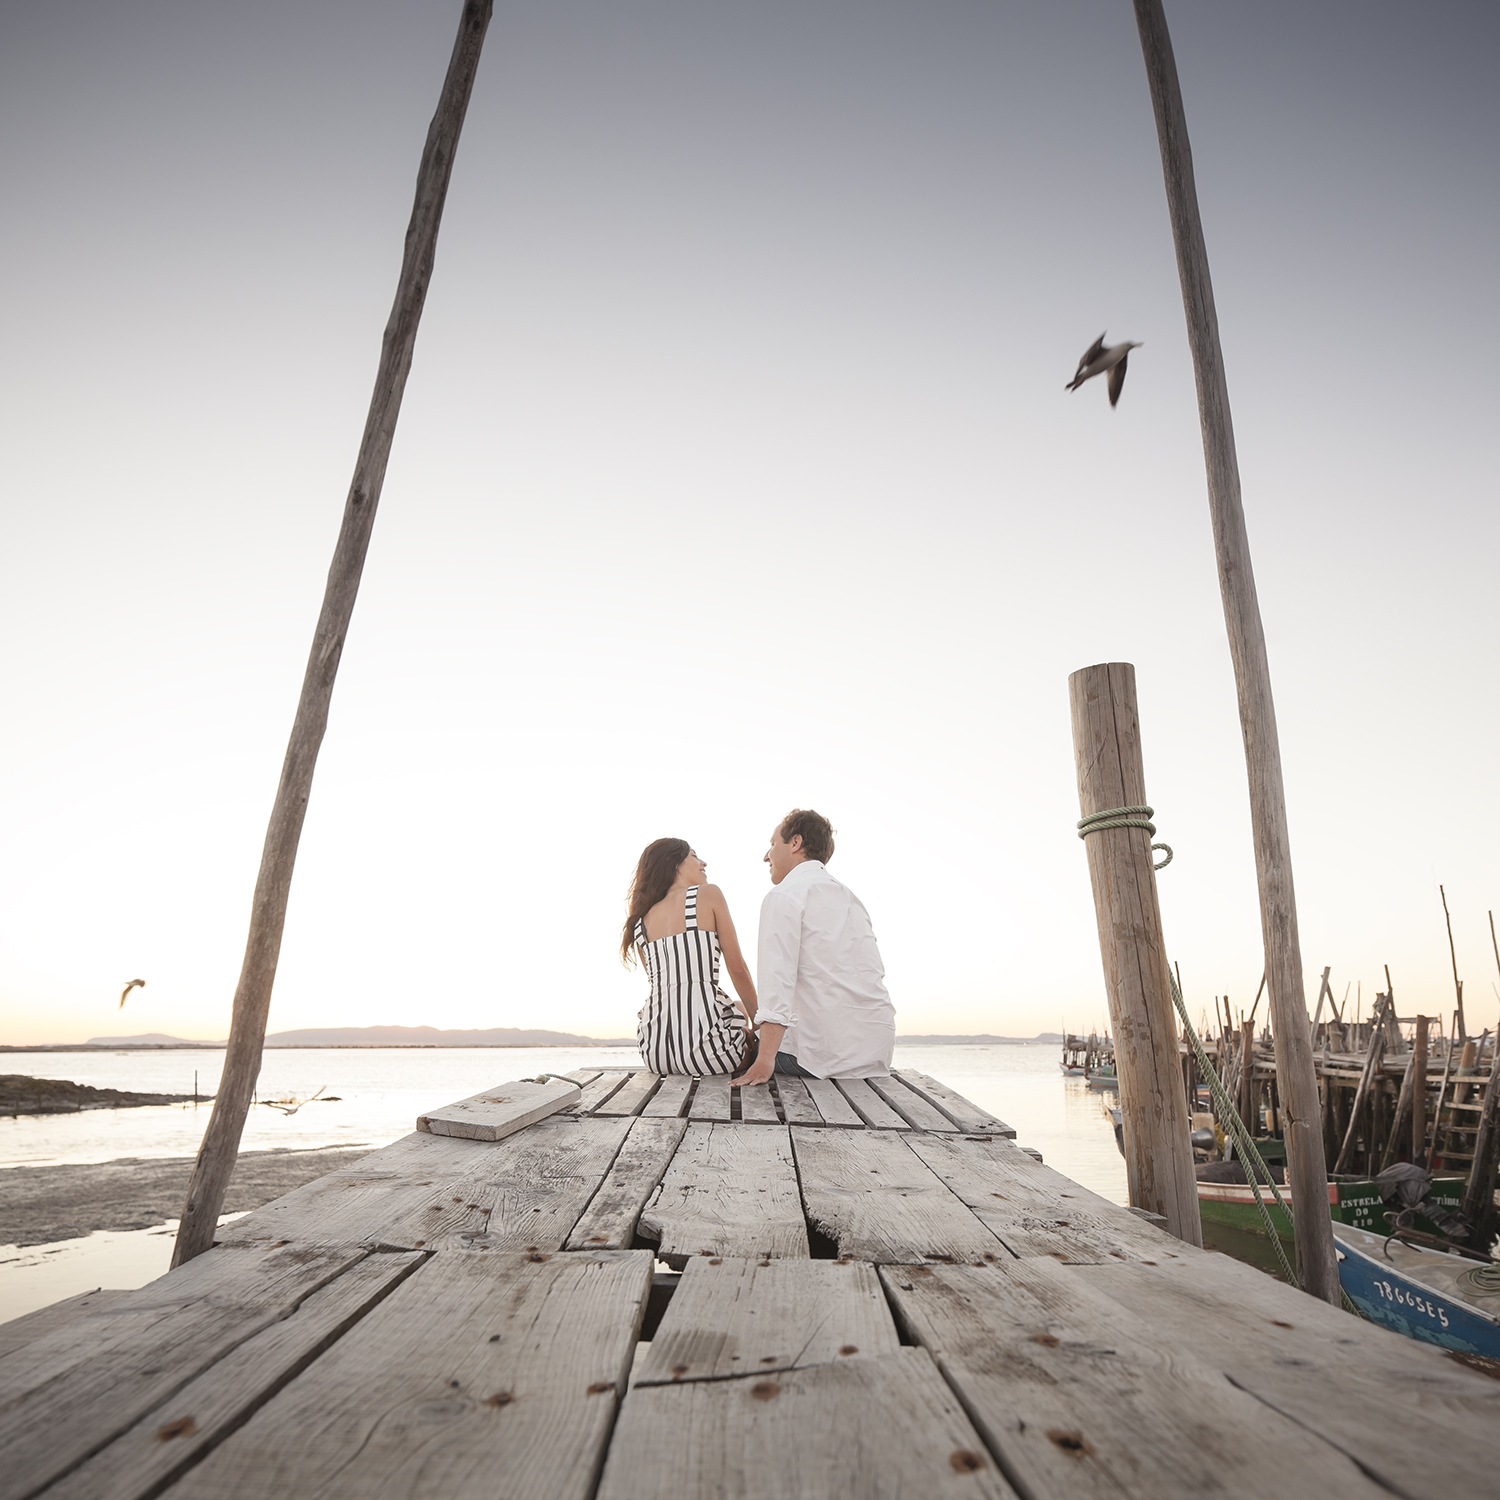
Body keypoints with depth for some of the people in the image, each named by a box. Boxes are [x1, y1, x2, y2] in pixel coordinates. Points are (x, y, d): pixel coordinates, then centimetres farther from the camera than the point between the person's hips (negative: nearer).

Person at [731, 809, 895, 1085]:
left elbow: (778, 977, -19)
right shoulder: (850, 896, 17)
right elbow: (876, 972, 15)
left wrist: (763, 1063, -24)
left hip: (828, 1052, -7)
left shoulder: (783, 895, -7)